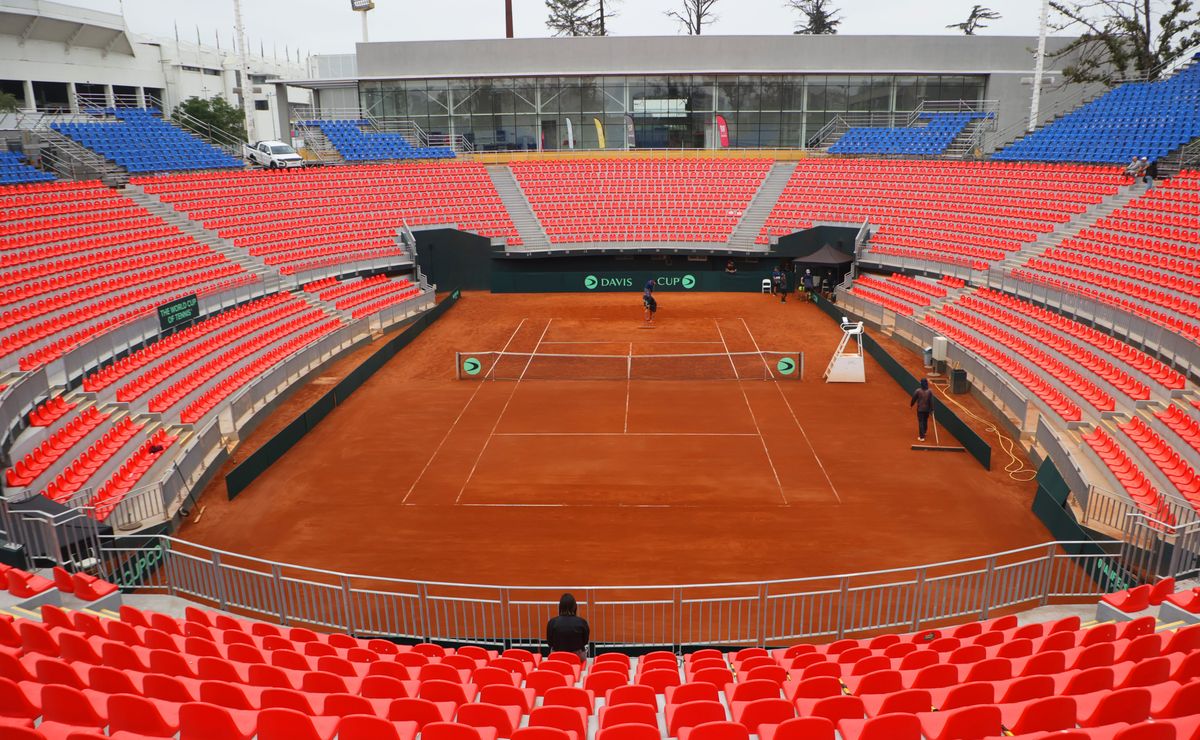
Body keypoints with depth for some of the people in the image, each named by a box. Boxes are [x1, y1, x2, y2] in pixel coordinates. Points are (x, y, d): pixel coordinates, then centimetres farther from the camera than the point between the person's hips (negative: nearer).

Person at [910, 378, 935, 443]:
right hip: (927, 409, 3)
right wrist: (931, 410, 1)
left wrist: (911, 405, 14)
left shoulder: (918, 391, -15)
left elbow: (914, 399, -4)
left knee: (920, 422, 0)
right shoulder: (930, 391, -10)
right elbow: (931, 401, -7)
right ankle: (924, 433, 42)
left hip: (920, 409, -3)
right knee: (925, 421, 22)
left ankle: (921, 437, -3)